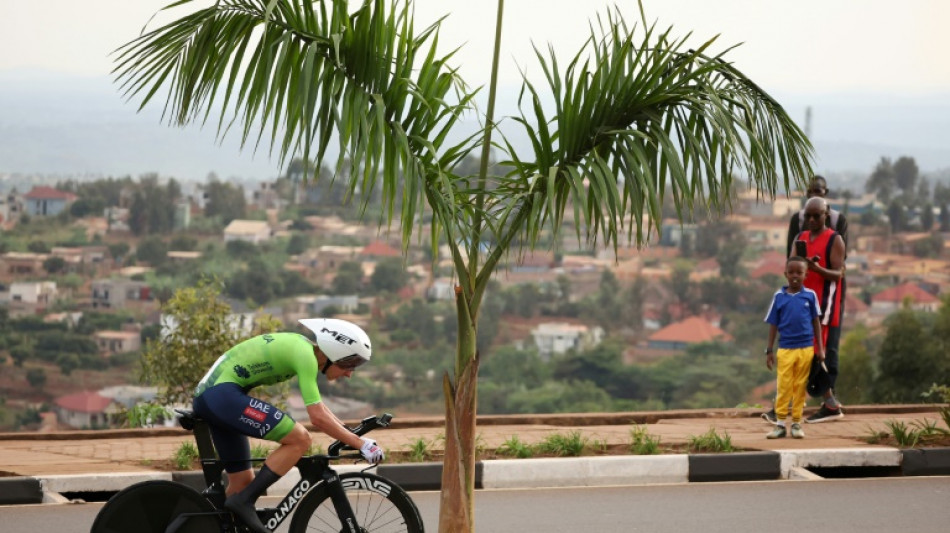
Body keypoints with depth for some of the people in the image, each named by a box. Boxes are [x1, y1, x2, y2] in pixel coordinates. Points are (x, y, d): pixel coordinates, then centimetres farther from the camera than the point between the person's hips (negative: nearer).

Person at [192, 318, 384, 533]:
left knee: (242, 481, 14)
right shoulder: (305, 355, -14)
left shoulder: (301, 346, 15)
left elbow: (317, 406, 27)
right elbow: (318, 417, -18)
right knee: (299, 439, -15)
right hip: (222, 393, -11)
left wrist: (350, 434, 21)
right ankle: (244, 501, -14)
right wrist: (360, 444, -11)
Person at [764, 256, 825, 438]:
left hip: (806, 348, 0)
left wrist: (820, 348, 6)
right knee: (783, 386, -1)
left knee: (800, 386, 6)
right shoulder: (779, 296, 1)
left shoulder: (810, 295, 1)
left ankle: (797, 423, 13)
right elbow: (773, 324, 6)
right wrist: (769, 351, 5)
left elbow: (816, 322, 8)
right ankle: (780, 423, 3)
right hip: (785, 349, 0)